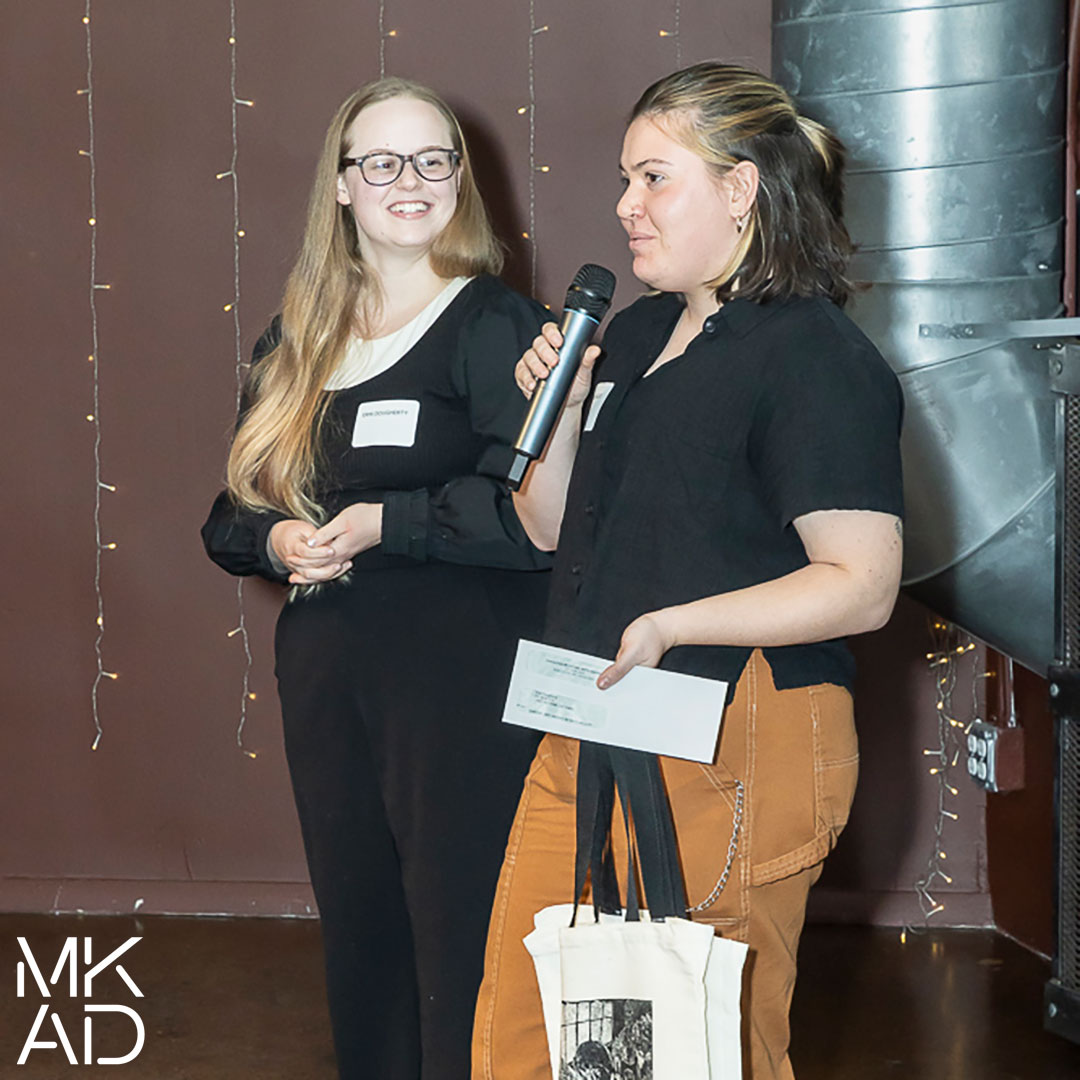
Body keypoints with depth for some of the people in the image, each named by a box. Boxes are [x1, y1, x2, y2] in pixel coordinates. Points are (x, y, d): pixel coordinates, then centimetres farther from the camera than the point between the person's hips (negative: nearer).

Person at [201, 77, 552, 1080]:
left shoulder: (496, 326, -4)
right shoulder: (296, 344, 14)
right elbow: (231, 517, 17)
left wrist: (385, 522, -14)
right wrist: (277, 540, -4)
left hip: (463, 681, -6)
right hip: (325, 675, 6)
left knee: (459, 948, -5)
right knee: (357, 939, 13)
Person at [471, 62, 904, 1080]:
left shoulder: (817, 358, -11)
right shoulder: (635, 335, 15)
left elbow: (862, 585, -17)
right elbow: (556, 527, 21)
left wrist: (672, 625, -25)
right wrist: (559, 408, 4)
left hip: (732, 756, -8)